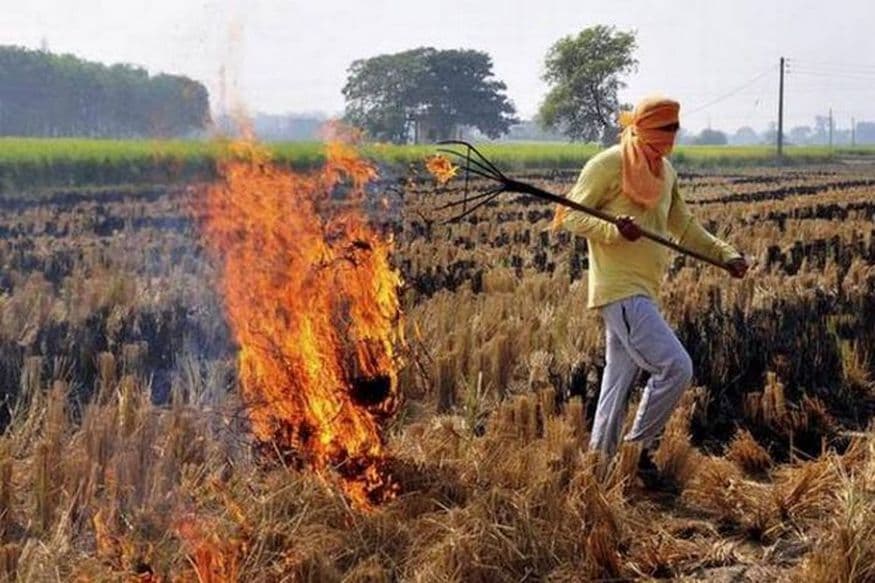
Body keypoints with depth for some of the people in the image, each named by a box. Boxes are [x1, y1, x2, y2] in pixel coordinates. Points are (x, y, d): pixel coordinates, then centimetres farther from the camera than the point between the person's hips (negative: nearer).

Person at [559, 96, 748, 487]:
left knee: (620, 378, 12)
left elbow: (684, 227, 23)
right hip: (620, 289, -9)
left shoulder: (666, 172, 16)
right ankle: (641, 446, 0)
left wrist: (724, 253, 10)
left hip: (644, 291, 9)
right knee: (676, 367, -15)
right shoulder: (608, 164, -9)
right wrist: (614, 231, -24)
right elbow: (572, 215, -8)